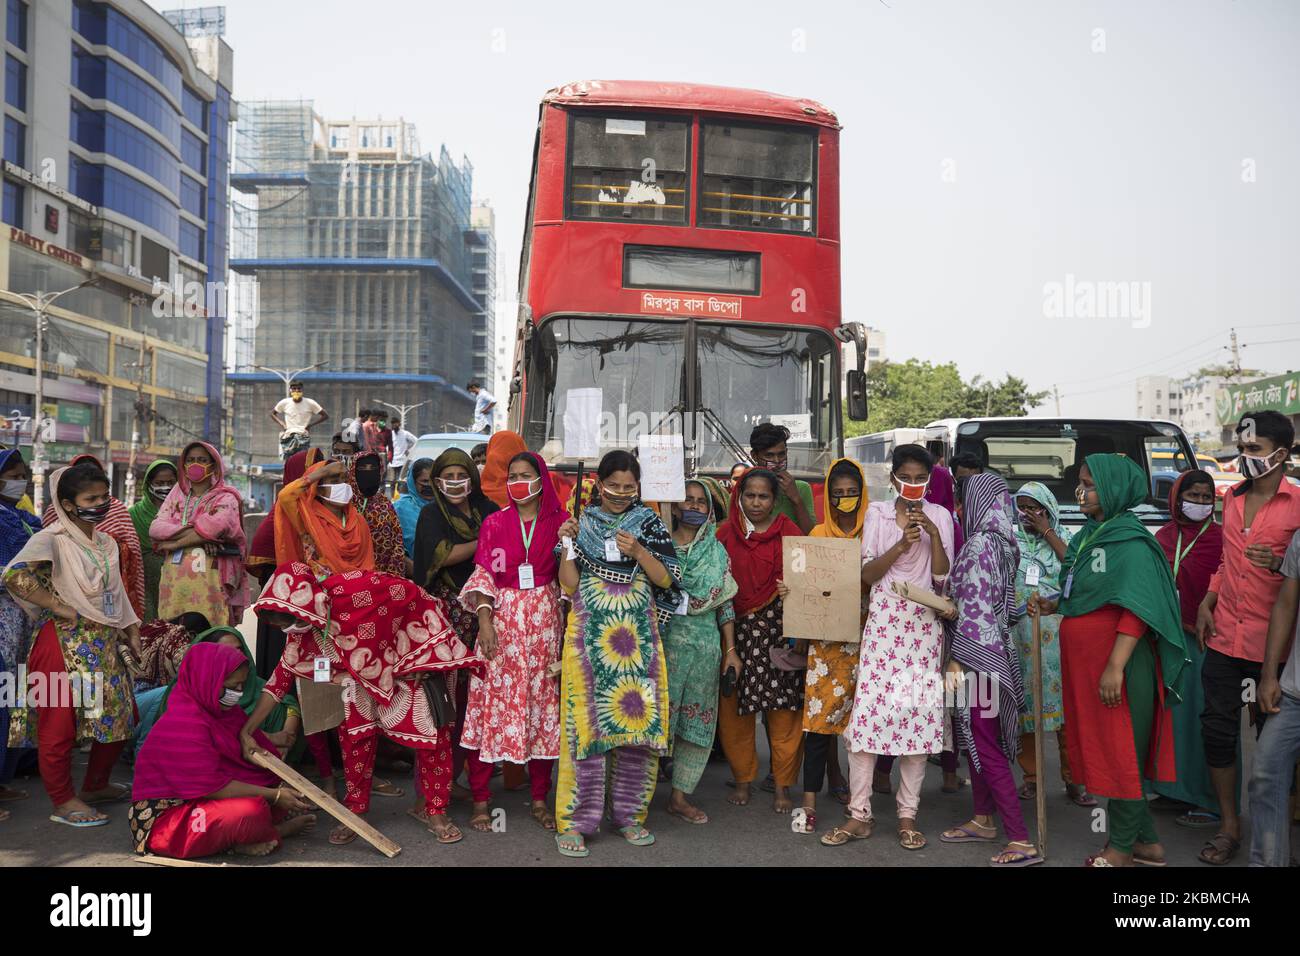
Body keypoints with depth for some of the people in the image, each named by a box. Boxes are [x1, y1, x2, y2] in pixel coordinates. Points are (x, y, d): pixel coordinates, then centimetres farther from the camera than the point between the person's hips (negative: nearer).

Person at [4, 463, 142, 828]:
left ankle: (96, 785, 31)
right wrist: (61, 609, -21)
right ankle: (63, 801, 13)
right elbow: (14, 575, -26)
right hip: (64, 643, -8)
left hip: (103, 643, 8)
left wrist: (131, 633, 16)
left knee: (120, 715, 13)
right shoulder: (52, 539, -11)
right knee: (60, 723, -1)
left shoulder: (106, 543, 13)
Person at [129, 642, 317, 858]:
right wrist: (273, 795, -21)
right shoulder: (185, 726, -24)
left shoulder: (222, 711, 3)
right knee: (252, 810, -29)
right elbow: (213, 787, -25)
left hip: (198, 803, 10)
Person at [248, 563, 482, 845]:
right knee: (353, 731, -3)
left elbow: (415, 597, -26)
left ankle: (433, 810, 9)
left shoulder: (358, 591, -37)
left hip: (415, 652, -5)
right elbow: (282, 676, -6)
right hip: (367, 666, 6)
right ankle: (355, 811, 12)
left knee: (432, 731, -5)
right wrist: (246, 731, -8)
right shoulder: (303, 627, -14)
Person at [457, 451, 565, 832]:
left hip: (544, 623, 1)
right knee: (491, 702, -2)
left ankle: (539, 799, 17)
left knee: (542, 703, 5)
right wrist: (484, 620, -9)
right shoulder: (494, 522, 4)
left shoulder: (558, 522, 5)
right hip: (502, 620, -1)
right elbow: (482, 573, -1)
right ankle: (480, 800, 9)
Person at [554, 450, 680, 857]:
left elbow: (666, 580, 1)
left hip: (638, 632, 1)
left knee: (639, 717, 1)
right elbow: (569, 583, 1)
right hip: (590, 631, -1)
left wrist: (639, 552, -13)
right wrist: (568, 543, -10)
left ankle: (629, 812, 17)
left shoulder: (649, 523, 8)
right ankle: (574, 819, 5)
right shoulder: (582, 523, 8)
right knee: (587, 719, -3)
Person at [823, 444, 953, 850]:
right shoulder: (877, 513, 6)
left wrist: (933, 534, -12)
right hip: (882, 620, 0)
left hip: (924, 623, 0)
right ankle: (860, 814, 4)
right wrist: (901, 545, -14)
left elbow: (943, 578, -1)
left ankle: (907, 814, 12)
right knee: (868, 709, -5)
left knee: (918, 710, -1)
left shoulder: (939, 516, 6)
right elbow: (867, 574, -1)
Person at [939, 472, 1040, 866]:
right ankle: (983, 819, 30)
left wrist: (957, 661, -17)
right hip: (995, 652, 9)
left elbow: (975, 609, -19)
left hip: (977, 655, -9)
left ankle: (1022, 841, -2)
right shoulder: (1002, 545, 10)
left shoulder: (979, 545, -16)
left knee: (985, 747, -5)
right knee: (977, 740, 18)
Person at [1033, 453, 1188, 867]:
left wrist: (1115, 667, -25)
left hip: (1116, 666, -9)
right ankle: (1146, 841, 26)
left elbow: (1135, 609, -21)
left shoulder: (1130, 542, -14)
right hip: (1085, 662, 9)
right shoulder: (1089, 536, 12)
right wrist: (1053, 605, 5)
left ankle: (1121, 848, 15)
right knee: (1102, 749, 14)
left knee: (1119, 753, 2)